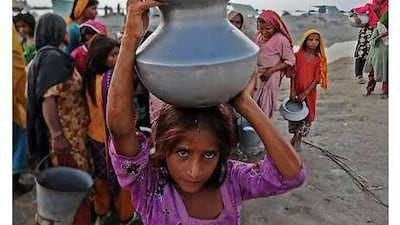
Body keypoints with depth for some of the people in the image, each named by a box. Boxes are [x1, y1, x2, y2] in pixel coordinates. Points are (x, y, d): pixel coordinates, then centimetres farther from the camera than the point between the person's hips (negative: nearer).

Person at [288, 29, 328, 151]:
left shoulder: (319, 59, -5)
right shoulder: (298, 55, -5)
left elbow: (317, 79, -9)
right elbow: (293, 74, -6)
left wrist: (305, 93, -17)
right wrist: (292, 91, -13)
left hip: (310, 92, 0)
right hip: (296, 91, 0)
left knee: (306, 115, 7)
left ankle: (298, 140, 22)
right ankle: (295, 136, 32)